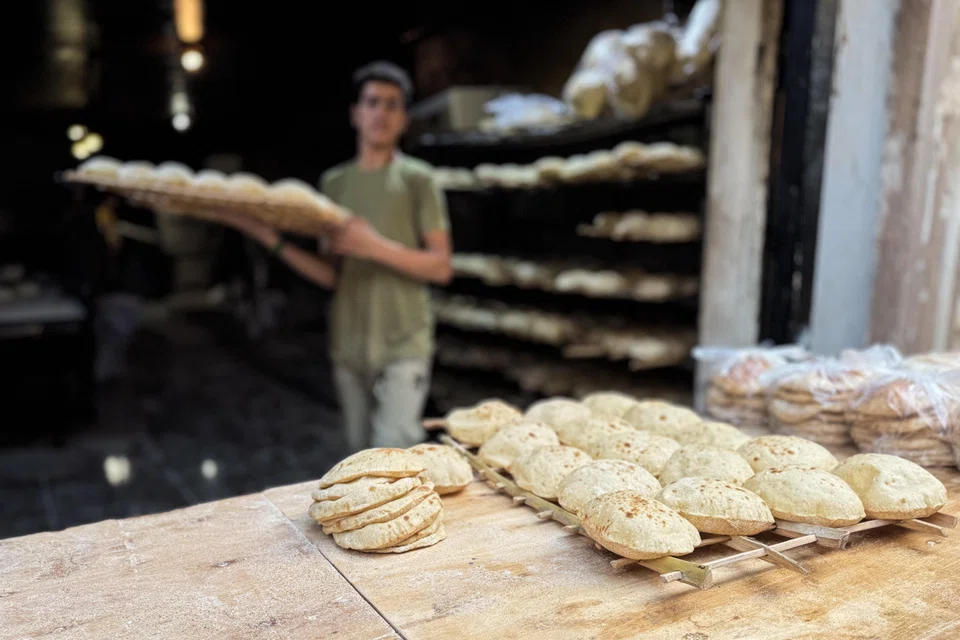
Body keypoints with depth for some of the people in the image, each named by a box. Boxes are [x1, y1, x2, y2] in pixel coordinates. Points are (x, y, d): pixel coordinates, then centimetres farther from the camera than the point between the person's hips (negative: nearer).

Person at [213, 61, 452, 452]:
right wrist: (272, 240, -4)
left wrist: (376, 246, -18)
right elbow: (334, 276, 6)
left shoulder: (416, 179, 0)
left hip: (402, 346, -4)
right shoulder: (334, 182, 11)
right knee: (360, 458, 13)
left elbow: (441, 267, -7)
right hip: (348, 345, 4)